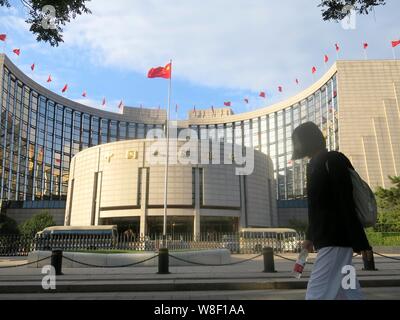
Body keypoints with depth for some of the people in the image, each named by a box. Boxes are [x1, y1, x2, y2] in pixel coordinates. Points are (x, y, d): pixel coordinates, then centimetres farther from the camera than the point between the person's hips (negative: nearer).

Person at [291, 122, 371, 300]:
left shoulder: (332, 160, -11)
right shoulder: (316, 164, 17)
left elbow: (346, 201, -19)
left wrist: (358, 242, -21)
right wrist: (310, 237, 25)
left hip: (336, 239, -10)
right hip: (329, 238, 10)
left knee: (316, 294, -9)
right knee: (347, 293, 14)